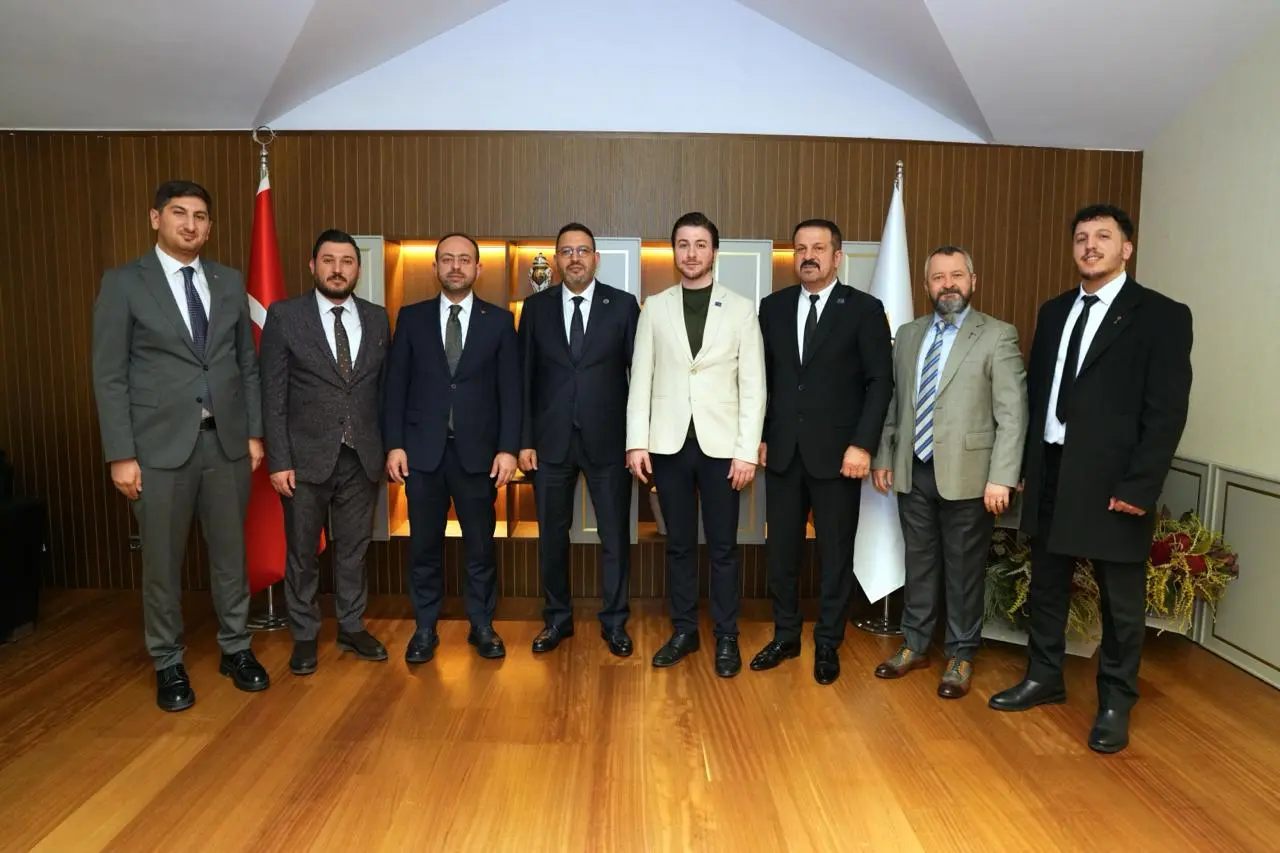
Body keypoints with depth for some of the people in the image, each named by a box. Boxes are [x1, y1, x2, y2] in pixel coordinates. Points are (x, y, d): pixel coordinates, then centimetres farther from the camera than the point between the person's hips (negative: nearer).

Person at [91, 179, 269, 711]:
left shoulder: (229, 282, 8)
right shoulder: (123, 283, -3)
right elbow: (109, 376, -5)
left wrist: (254, 432, 6)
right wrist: (120, 454, -9)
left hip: (227, 441, 3)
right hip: (160, 444, -3)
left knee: (231, 552, 12)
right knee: (162, 561, 8)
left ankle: (236, 648, 28)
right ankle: (168, 663, 25)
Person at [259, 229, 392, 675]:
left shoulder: (377, 318, 5)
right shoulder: (284, 316, -4)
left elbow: (386, 387, 8)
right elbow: (273, 395, -6)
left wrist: (390, 447, 3)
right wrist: (278, 461, -10)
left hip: (363, 457, 2)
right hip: (307, 456, -2)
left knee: (354, 549, 14)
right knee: (303, 553, 10)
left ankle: (352, 628, 30)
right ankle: (304, 635, 27)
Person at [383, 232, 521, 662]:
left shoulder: (499, 320, 4)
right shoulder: (411, 317, 6)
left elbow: (510, 390, 0)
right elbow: (396, 386, 4)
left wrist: (508, 447, -7)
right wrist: (394, 444, -3)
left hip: (477, 449, 0)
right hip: (423, 448, 1)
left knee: (480, 543, 7)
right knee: (424, 544, 8)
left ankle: (482, 625, 22)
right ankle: (425, 628, 22)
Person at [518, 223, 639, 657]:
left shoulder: (623, 304, 0)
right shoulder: (536, 306, 5)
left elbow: (639, 373, 1)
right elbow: (524, 377, 4)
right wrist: (524, 440, -1)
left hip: (607, 440, -1)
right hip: (550, 440, 2)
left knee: (614, 535, 7)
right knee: (552, 534, 11)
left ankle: (614, 621, 24)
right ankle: (557, 618, 29)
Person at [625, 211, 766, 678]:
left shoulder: (741, 309, 2)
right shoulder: (655, 307, 6)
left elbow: (753, 386, -1)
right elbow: (641, 378, 4)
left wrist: (747, 450, -8)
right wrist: (636, 441, -3)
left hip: (720, 444, -1)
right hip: (669, 443, 2)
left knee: (722, 547, 6)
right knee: (679, 544, 11)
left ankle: (726, 637, 20)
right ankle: (683, 630, 25)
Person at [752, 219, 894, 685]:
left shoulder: (864, 309, -2)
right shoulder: (772, 307, 8)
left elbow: (880, 381, -5)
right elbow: (761, 376, 10)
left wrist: (862, 444, -13)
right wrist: (759, 435, 4)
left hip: (837, 452, -3)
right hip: (782, 450, 3)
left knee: (835, 554, 8)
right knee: (781, 549, 10)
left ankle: (827, 644, 23)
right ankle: (785, 636, 27)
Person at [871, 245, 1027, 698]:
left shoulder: (998, 336, -5)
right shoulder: (908, 334, 10)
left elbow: (1012, 414, -10)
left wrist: (1001, 477, -15)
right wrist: (884, 457, 10)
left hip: (966, 474, -4)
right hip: (913, 472, 4)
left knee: (964, 569, 8)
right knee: (918, 563, 15)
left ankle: (961, 656, 24)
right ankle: (915, 645, 30)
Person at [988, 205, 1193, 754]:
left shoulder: (1162, 315, -6)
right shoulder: (1054, 311, 11)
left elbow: (1167, 411, -11)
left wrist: (1139, 486, -16)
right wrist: (1026, 465, 8)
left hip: (1113, 481, -5)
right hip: (1051, 473, 5)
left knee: (1121, 599, 8)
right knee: (1046, 584, 16)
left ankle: (1115, 703, 25)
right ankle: (1044, 678, 33)